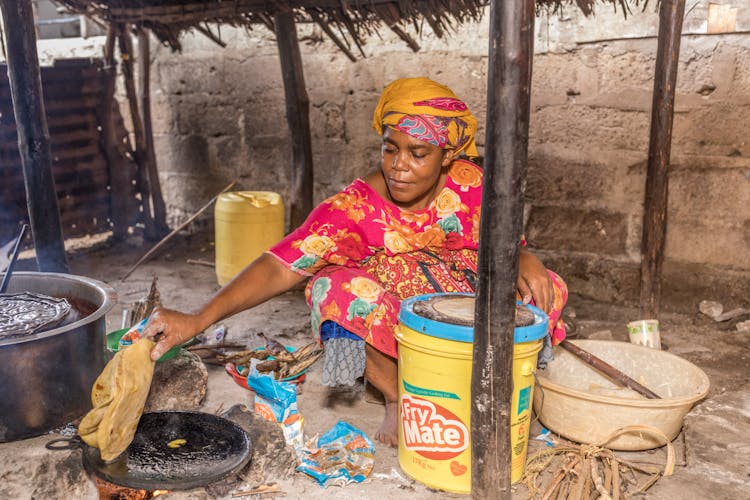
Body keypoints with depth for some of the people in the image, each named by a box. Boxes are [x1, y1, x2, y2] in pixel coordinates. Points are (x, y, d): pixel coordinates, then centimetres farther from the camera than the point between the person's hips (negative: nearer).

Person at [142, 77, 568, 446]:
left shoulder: (469, 186, -11)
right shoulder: (357, 208, -19)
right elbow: (281, 266, -29)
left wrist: (525, 262, -23)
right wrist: (198, 320, -40)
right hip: (390, 342, -2)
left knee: (543, 289, -19)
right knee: (338, 287, -31)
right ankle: (399, 399, -10)